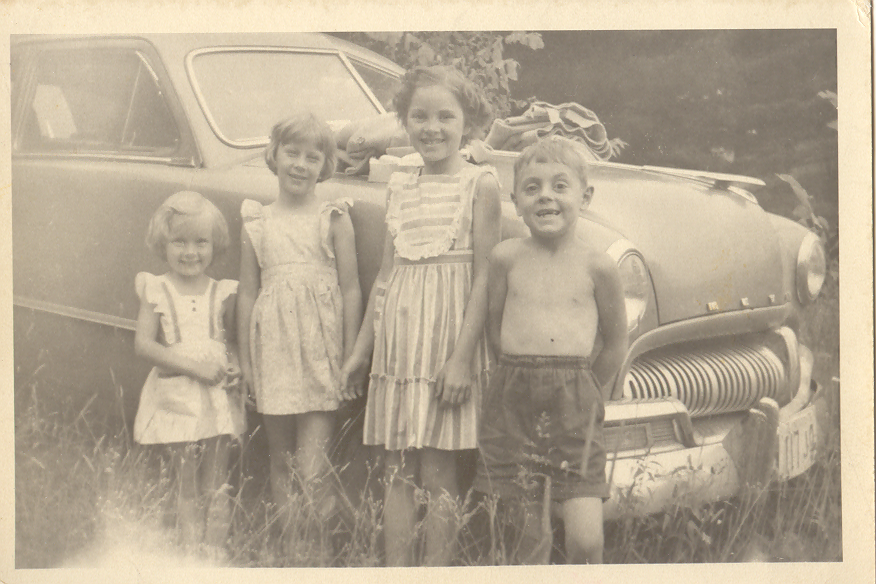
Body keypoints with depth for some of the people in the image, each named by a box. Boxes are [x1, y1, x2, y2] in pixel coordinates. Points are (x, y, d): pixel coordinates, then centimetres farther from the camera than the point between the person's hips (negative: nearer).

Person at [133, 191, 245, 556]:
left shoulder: (222, 294, 3)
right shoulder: (156, 292, -2)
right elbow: (143, 344, -10)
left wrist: (235, 367, -9)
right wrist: (194, 365, -18)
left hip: (218, 397, 1)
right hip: (177, 398, -1)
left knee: (215, 482, 5)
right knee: (187, 484, 7)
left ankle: (216, 550, 11)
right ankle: (191, 552, 15)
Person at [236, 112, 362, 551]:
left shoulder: (334, 218, 1)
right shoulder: (256, 222, 8)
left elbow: (350, 289, 0)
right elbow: (247, 292, 11)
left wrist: (351, 356, -4)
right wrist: (245, 358, 8)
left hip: (320, 350, -3)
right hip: (273, 350, 3)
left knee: (312, 469, -8)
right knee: (280, 463, 10)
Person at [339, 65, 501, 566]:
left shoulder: (480, 184, -3)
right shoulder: (400, 187, 12)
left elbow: (484, 277, -8)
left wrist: (463, 355, -16)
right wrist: (361, 350, 16)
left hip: (447, 335, -5)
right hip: (397, 338, 5)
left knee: (438, 473, -3)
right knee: (397, 472, 7)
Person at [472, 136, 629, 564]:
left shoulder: (596, 266, 1)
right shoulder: (506, 257, 4)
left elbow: (616, 343, 10)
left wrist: (587, 393, 10)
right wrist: (524, 371, 9)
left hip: (575, 404, -1)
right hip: (512, 400, 1)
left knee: (586, 536, -8)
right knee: (530, 531, 7)